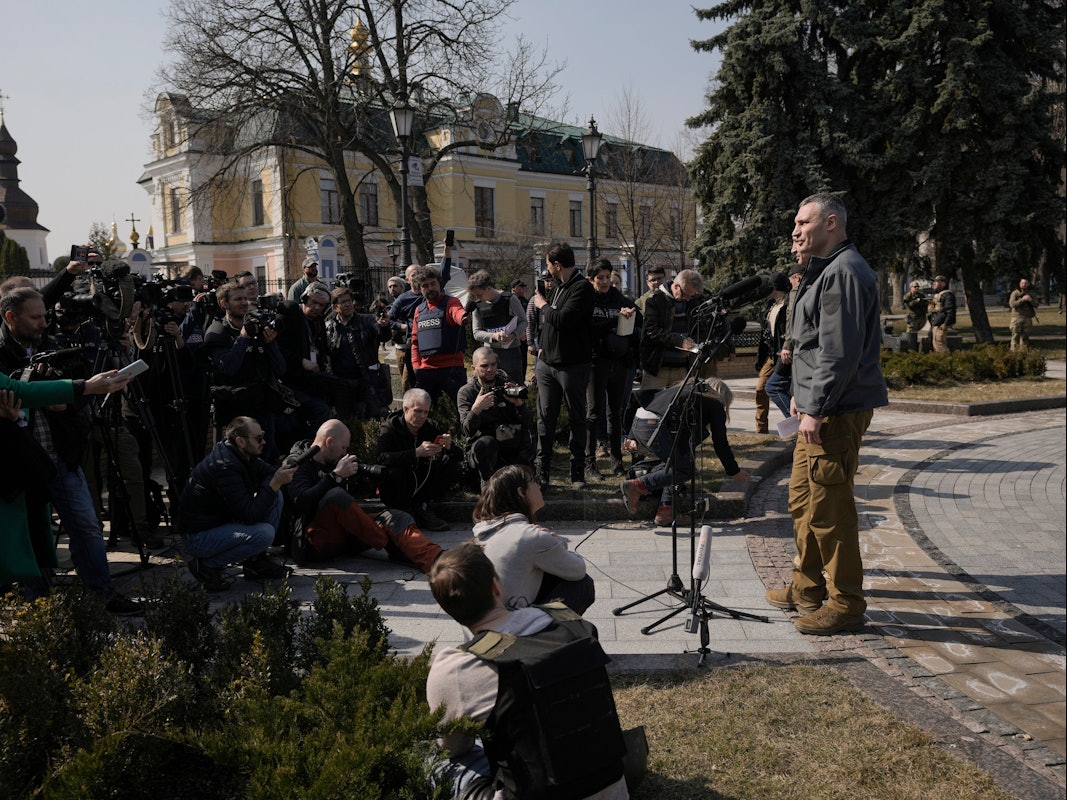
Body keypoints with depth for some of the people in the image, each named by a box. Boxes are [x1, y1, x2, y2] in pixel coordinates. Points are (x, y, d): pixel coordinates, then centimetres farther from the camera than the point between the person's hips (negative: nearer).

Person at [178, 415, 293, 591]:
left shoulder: (242, 455, -1)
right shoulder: (225, 466, -28)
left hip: (221, 521, 10)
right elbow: (250, 515, -30)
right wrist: (276, 483, -31)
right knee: (264, 534, -29)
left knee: (275, 496, 0)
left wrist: (281, 473, -14)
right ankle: (207, 565, -8)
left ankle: (256, 560, 6)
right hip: (198, 536, -10)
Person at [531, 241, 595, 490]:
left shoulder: (582, 288, -12)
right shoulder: (557, 287, 15)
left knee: (577, 419, 5)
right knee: (545, 419, 4)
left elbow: (562, 320, -25)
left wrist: (543, 305, -6)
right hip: (548, 364, 7)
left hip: (573, 365, -7)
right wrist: (541, 359, 20)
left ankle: (577, 473, 14)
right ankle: (541, 473, 9)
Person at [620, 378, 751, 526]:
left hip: (638, 423, 8)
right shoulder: (715, 404, 15)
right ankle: (636, 486, -4)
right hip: (657, 428, -8)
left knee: (674, 462, 23)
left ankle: (665, 510, 17)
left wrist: (632, 438, 26)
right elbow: (720, 443, 14)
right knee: (685, 469, 9)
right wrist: (734, 472, 26)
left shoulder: (684, 390, 33)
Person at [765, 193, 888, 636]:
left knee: (829, 508, -5)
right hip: (820, 408, 11)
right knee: (803, 499, 18)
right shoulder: (826, 269, 19)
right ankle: (808, 587, 31)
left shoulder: (844, 272, -16)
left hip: (836, 411, -11)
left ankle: (845, 604, 6)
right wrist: (803, 395, 23)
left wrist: (817, 409, -22)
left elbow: (840, 350, -23)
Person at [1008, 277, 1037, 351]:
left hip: (1027, 318, 4)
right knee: (1015, 336, -8)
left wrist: (1030, 300, -12)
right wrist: (1022, 299, -20)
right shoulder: (1015, 293, 2)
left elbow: (1036, 305, 7)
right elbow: (1012, 304, -12)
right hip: (1017, 317, -4)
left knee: (1025, 336, 4)